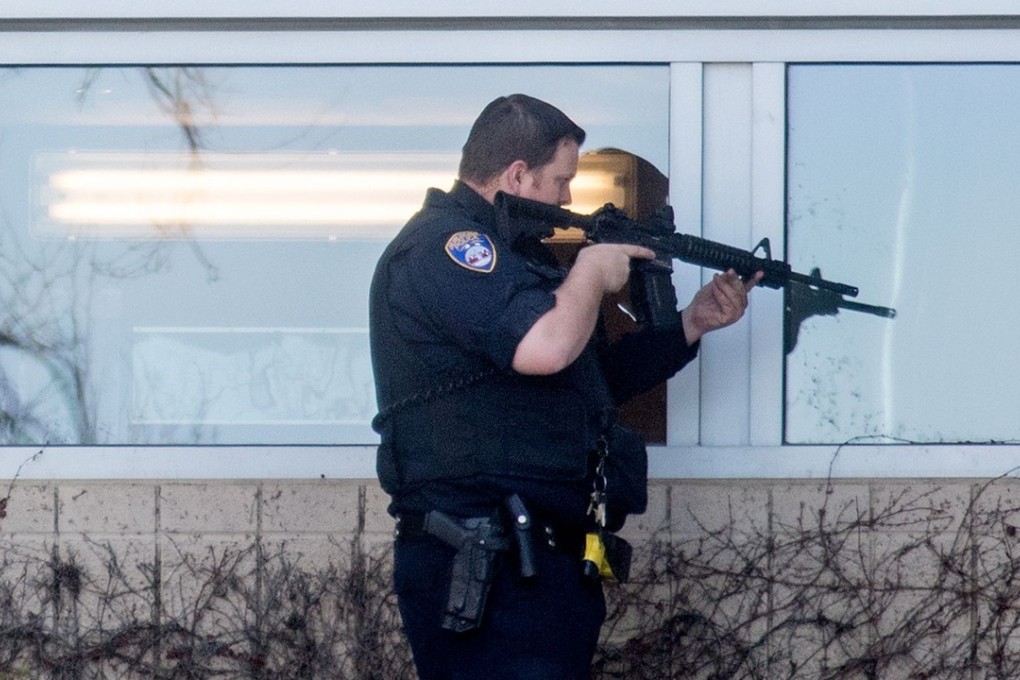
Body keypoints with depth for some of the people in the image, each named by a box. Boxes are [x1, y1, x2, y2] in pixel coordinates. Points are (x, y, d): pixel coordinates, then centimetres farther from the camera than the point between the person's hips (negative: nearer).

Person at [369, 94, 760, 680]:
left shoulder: (507, 251, 23)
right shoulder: (444, 245, -11)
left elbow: (600, 378, 27)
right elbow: (545, 347, -27)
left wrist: (693, 325, 20)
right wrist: (594, 269, -8)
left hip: (542, 560, 11)